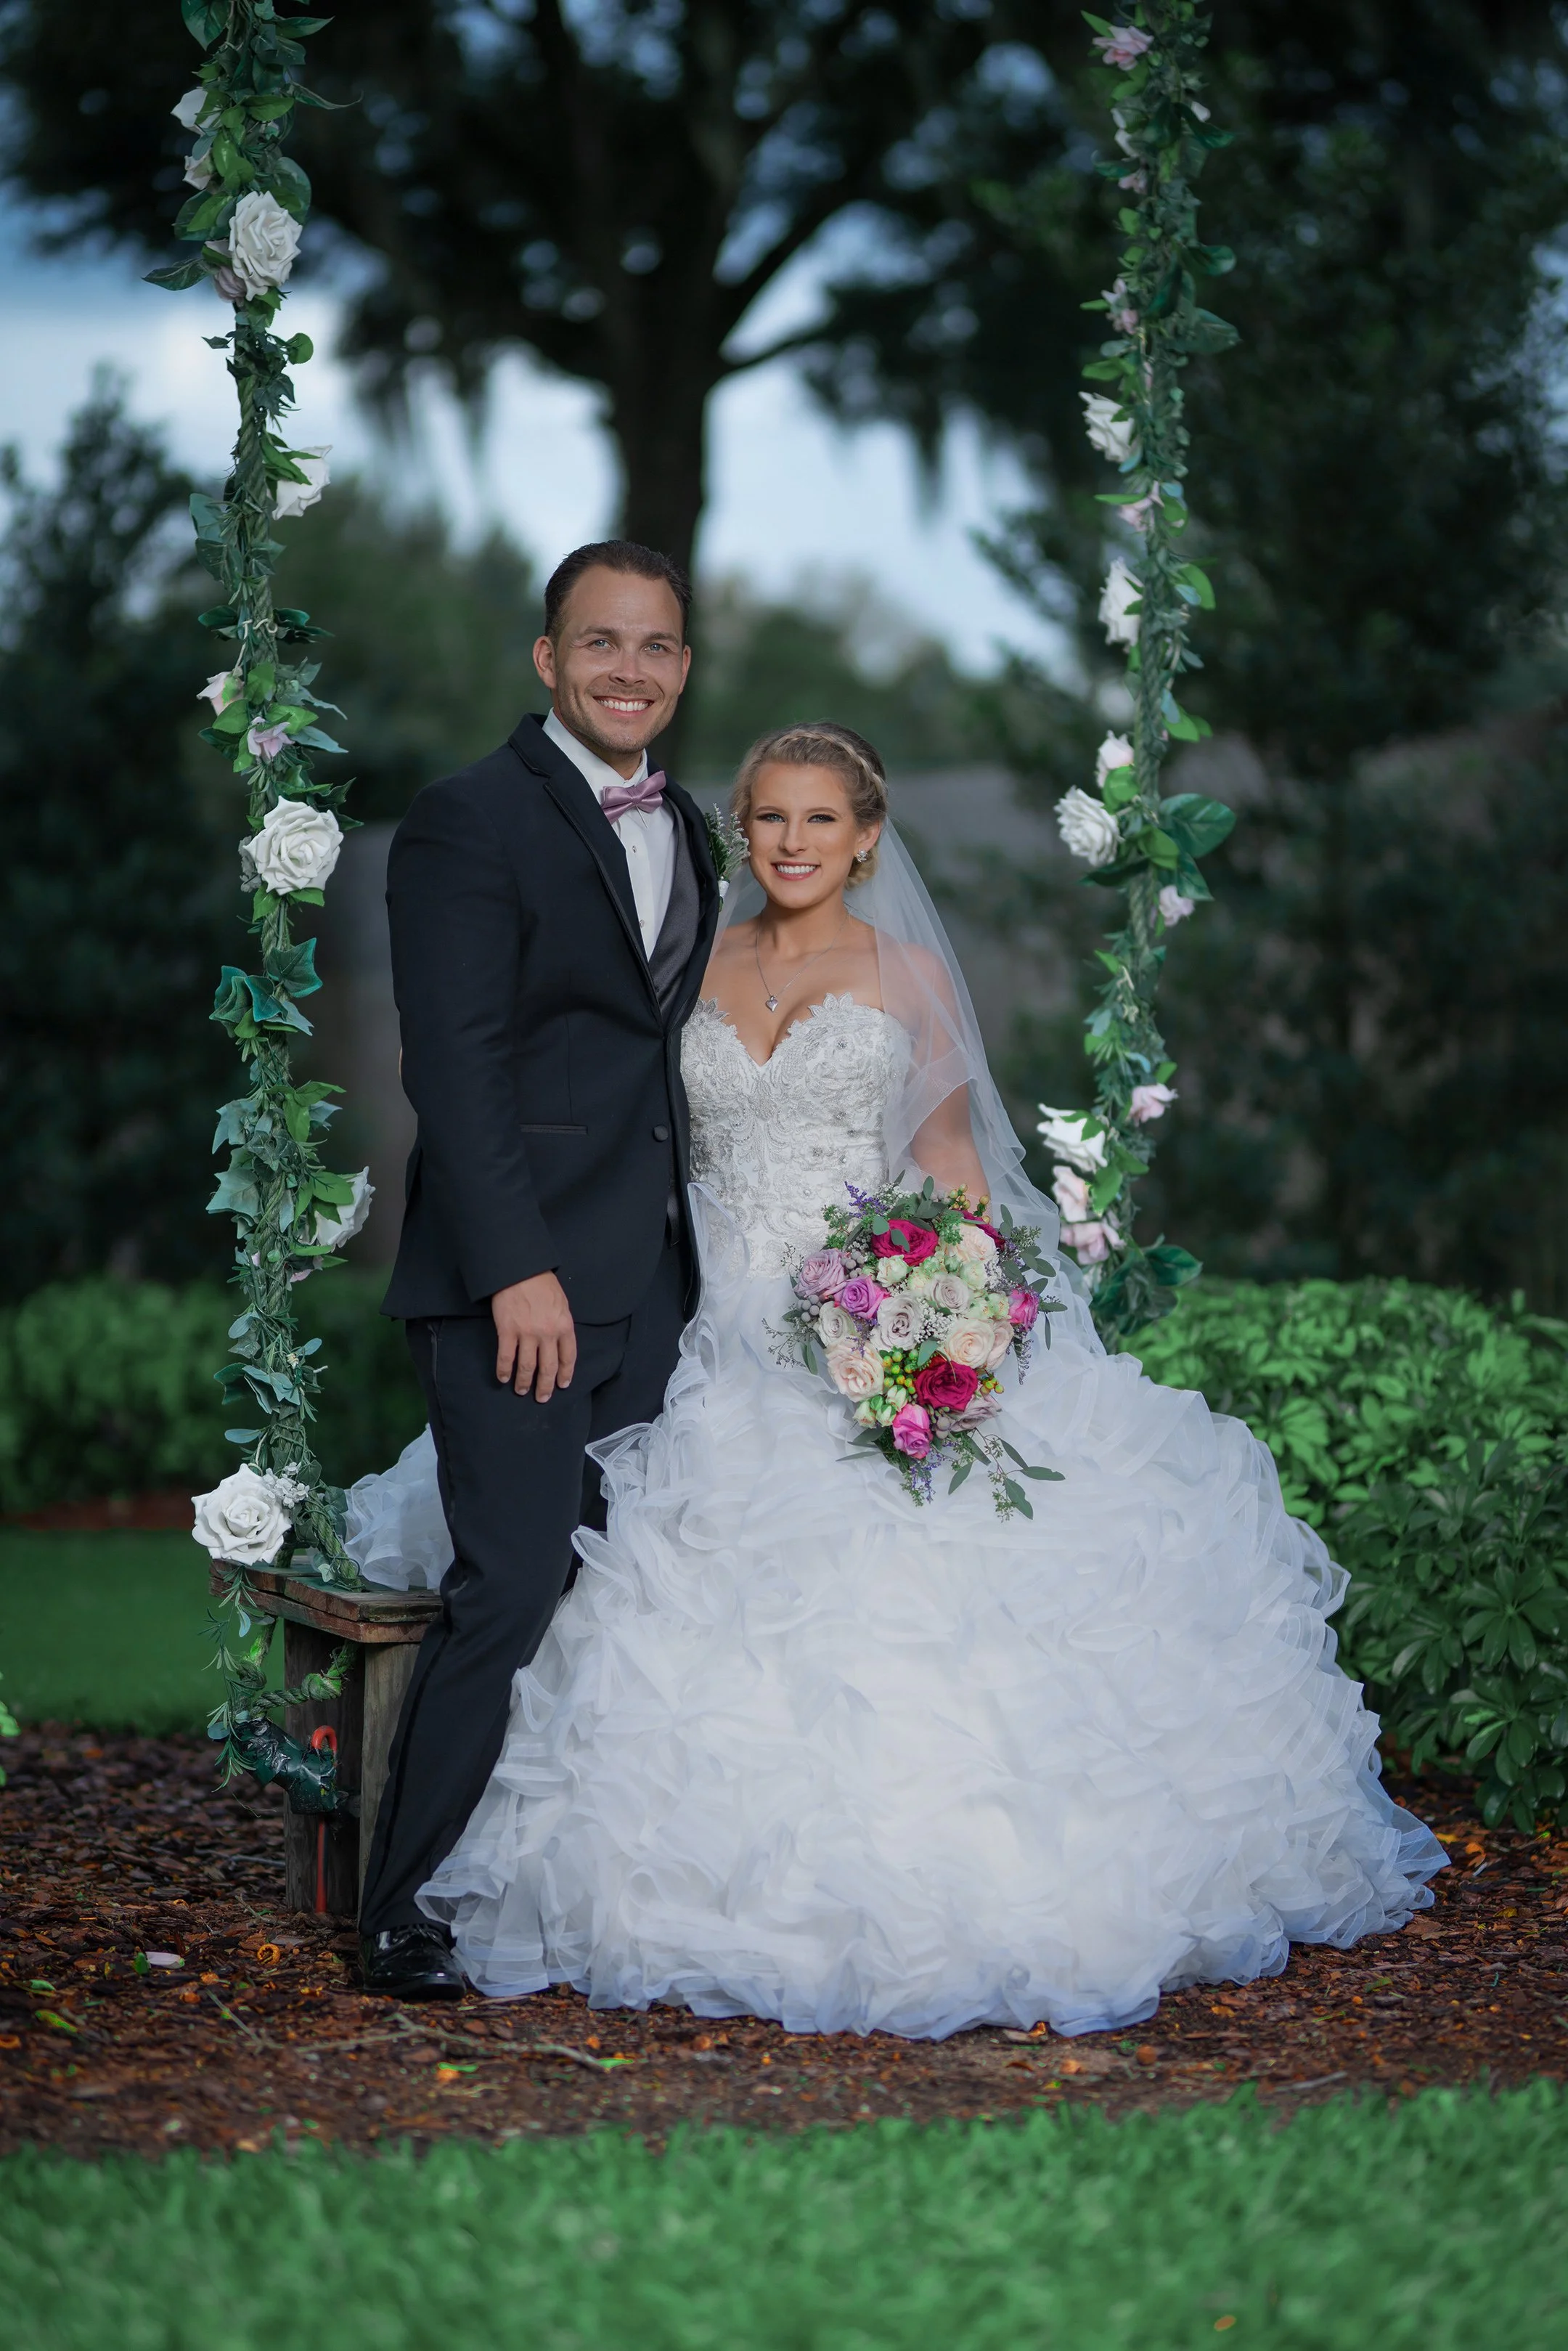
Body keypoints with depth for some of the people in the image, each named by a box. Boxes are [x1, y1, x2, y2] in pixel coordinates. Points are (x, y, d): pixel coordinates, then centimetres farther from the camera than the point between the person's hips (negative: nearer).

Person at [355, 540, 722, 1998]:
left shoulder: (683, 831, 17)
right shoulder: (472, 822, -7)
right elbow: (454, 1066, -14)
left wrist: (691, 1251, 14)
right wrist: (519, 1269, -21)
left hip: (647, 1277, 7)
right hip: (517, 1283, -7)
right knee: (513, 1593, -11)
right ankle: (403, 1913, -1)